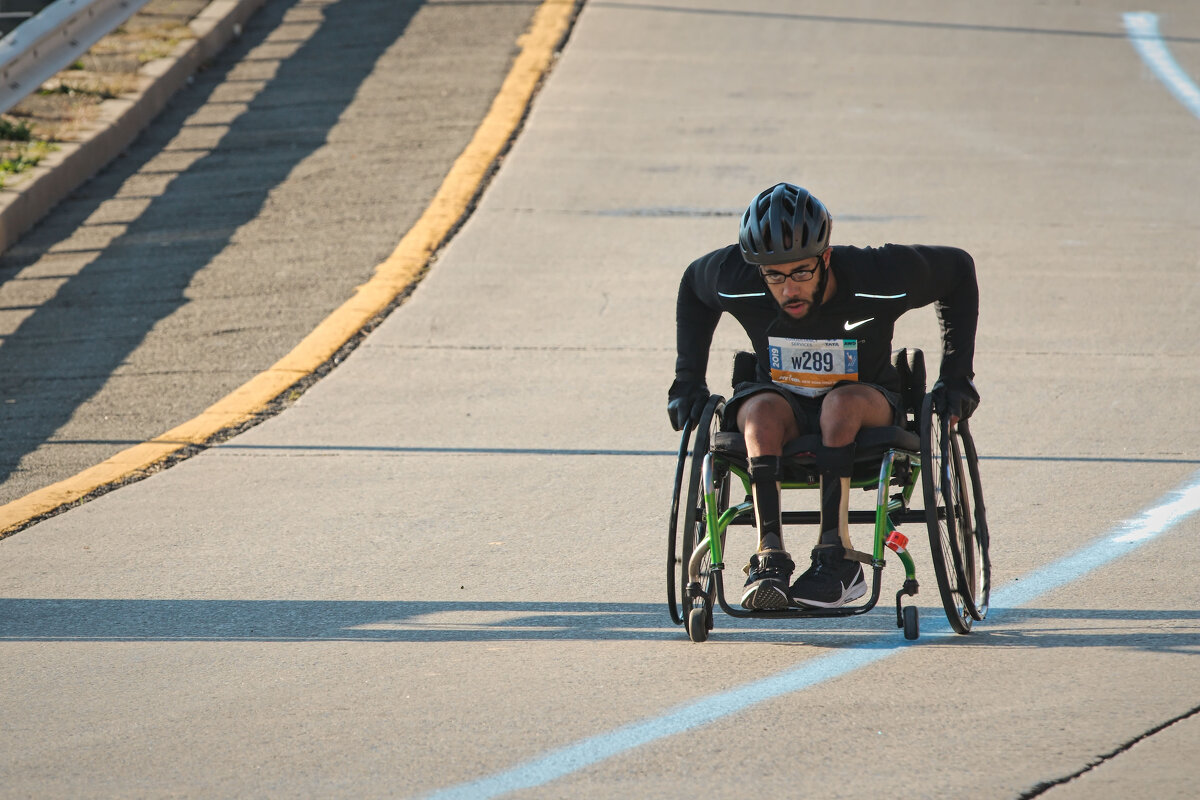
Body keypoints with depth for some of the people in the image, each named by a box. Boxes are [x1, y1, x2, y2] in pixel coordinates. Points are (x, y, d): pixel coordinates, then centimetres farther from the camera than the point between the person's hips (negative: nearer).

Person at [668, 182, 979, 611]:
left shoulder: (877, 277, -23)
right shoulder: (736, 278, -17)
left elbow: (958, 270, -4)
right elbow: (692, 286, 8)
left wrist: (956, 378, -4)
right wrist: (688, 381, 6)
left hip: (867, 404, -2)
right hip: (782, 401, 2)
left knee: (842, 403, -38)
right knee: (763, 411, -35)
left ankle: (835, 556, -39)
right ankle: (770, 556, -42)